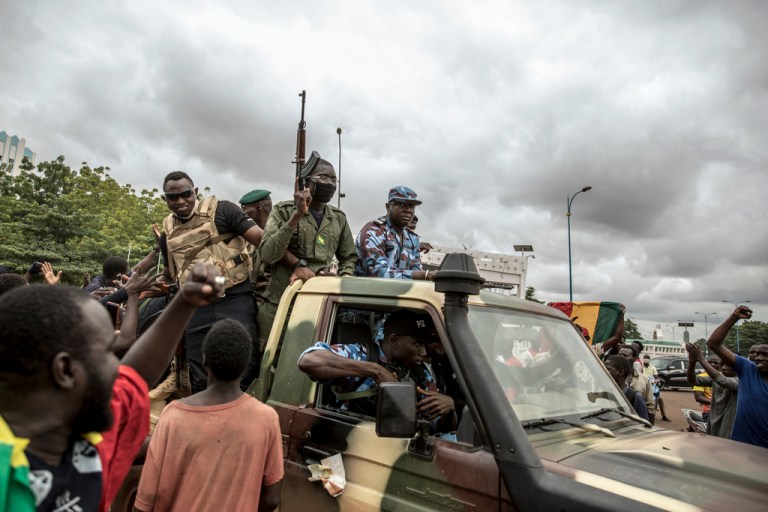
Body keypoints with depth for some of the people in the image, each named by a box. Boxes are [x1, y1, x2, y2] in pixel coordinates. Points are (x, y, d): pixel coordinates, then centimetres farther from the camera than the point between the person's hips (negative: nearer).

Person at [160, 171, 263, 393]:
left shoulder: (221, 211, -4)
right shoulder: (168, 232, 14)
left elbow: (262, 239, -12)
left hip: (236, 300, -5)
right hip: (197, 308, 5)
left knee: (246, 369, -3)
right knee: (200, 379, 11)